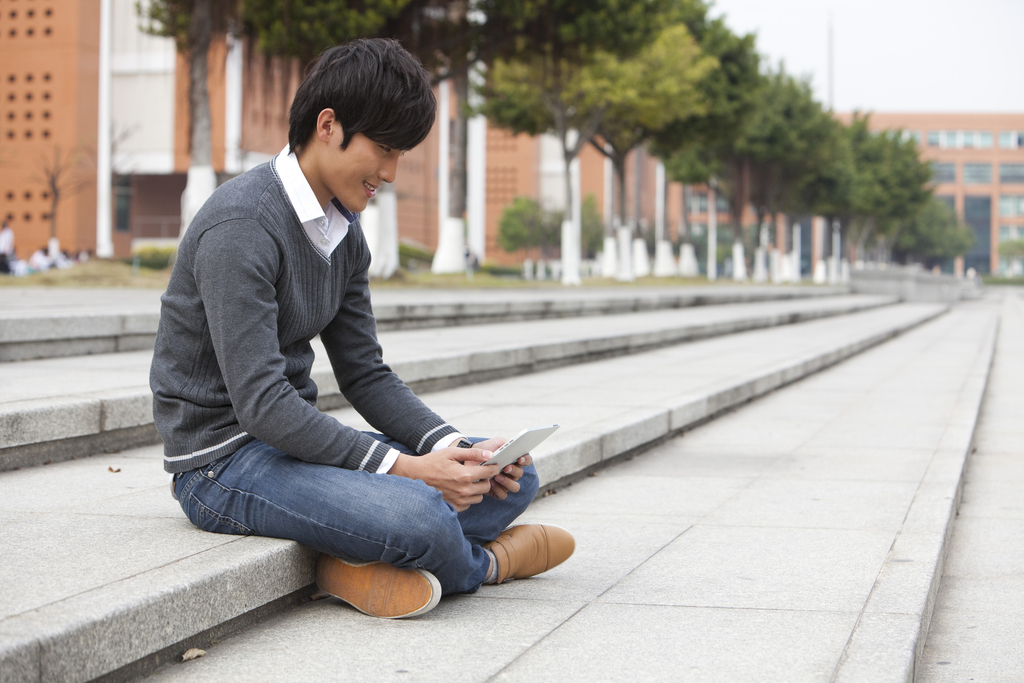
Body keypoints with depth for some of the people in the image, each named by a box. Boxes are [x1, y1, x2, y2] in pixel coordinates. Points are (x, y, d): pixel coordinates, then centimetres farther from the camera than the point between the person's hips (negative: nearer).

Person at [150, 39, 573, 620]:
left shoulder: (344, 229, 9)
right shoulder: (239, 228, -20)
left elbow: (366, 374, 10)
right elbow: (260, 403, -26)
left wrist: (453, 446, -7)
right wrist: (402, 468, -27)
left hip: (297, 437, 9)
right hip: (224, 459, -9)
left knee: (514, 479, 1)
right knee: (419, 517, -33)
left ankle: (363, 560, -17)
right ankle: (479, 563, 2)